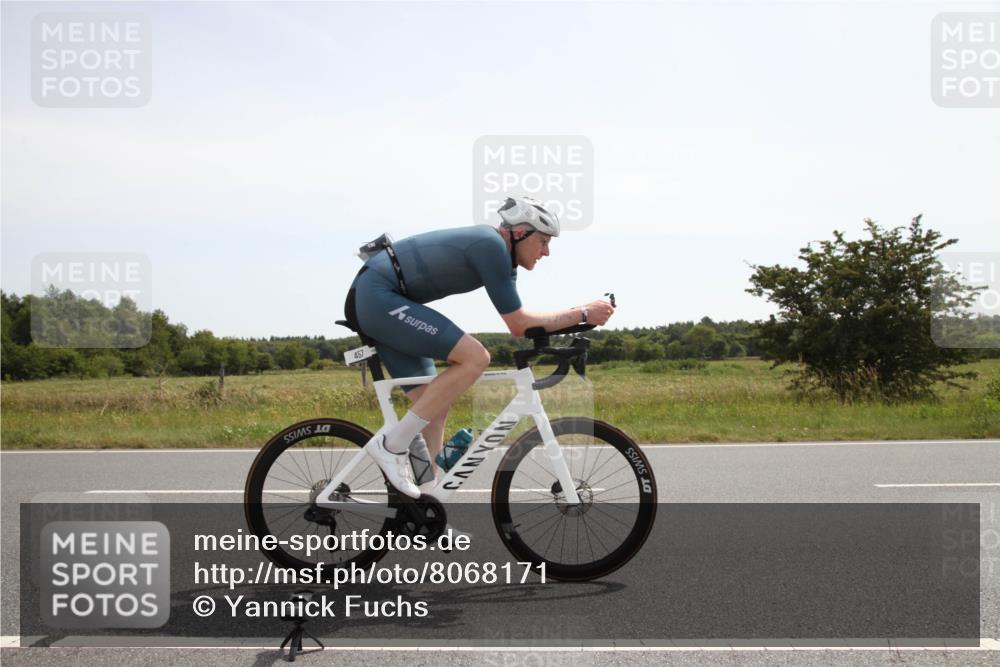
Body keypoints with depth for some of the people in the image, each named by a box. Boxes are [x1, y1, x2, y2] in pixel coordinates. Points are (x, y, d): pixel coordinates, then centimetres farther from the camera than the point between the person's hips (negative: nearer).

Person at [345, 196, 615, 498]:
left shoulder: (498, 251, 14)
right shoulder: (492, 245, -16)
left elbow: (518, 320, 17)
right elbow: (519, 326, -15)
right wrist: (582, 314, -9)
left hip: (369, 302, 11)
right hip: (378, 296, -11)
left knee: (434, 405, 8)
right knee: (475, 358, -20)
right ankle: (391, 443, -15)